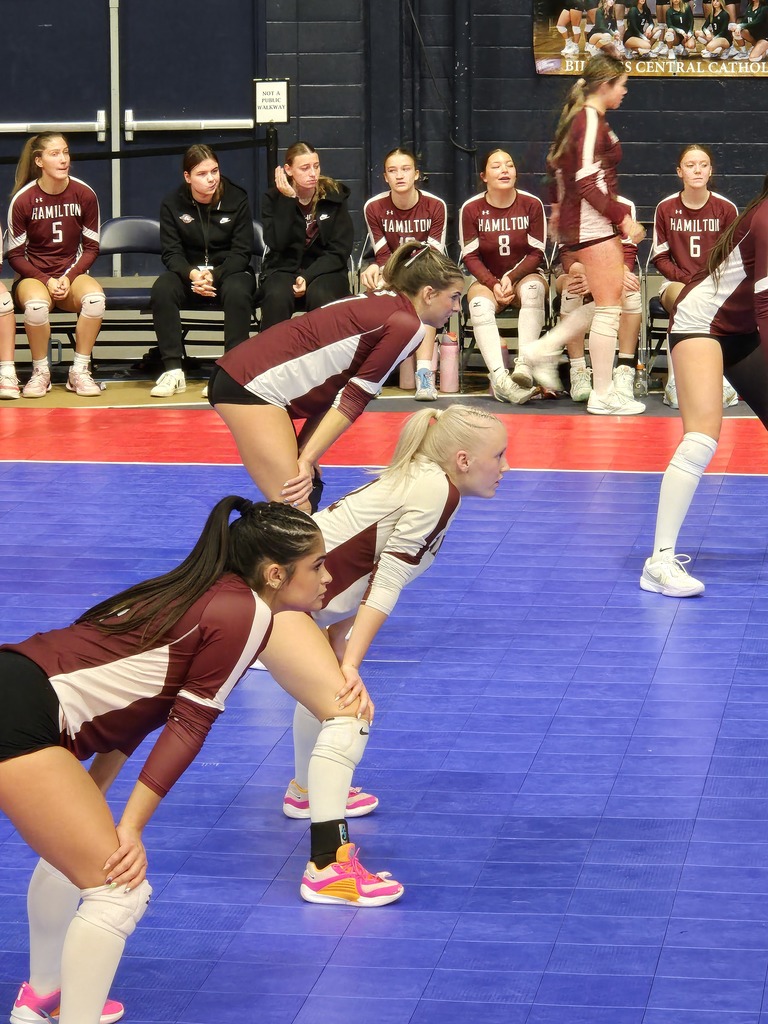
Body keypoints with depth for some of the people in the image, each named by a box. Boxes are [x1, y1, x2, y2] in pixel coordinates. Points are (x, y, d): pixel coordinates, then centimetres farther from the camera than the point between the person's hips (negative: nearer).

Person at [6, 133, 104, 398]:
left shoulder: (84, 194, -5)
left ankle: (80, 371, -17)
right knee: (36, 304, -38)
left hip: (72, 274, 2)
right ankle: (40, 373, -14)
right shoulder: (23, 200, -10)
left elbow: (91, 247, 4)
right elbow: (15, 255, -3)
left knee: (95, 297, -33)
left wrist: (69, 278, -11)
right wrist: (46, 281, -15)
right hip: (33, 277, -2)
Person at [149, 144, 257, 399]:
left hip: (228, 271, -1)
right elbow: (171, 252, -5)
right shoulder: (173, 204, -2)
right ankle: (173, 370, -30)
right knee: (162, 289, -31)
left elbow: (241, 252, -6)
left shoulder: (237, 199, -5)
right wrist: (192, 274, -27)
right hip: (188, 272, 1)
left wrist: (214, 276, -24)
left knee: (237, 291, -36)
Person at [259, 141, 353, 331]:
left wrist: (308, 277, -16)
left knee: (320, 296, -34)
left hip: (324, 270, 0)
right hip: (284, 270, 0)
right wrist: (288, 200, -18)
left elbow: (339, 252, -3)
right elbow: (276, 243, -15)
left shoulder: (334, 196, 0)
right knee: (277, 296, -33)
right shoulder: (273, 199, 0)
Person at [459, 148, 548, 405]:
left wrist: (511, 278, -18)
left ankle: (524, 363, -45)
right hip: (486, 279, 0)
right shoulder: (471, 209, -3)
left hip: (525, 275, 0)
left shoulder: (532, 204, -4)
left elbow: (536, 253, -3)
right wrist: (493, 284, -17)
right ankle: (499, 377, -49)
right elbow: (470, 257, -2)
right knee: (479, 305, -34)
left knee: (533, 288, -36)